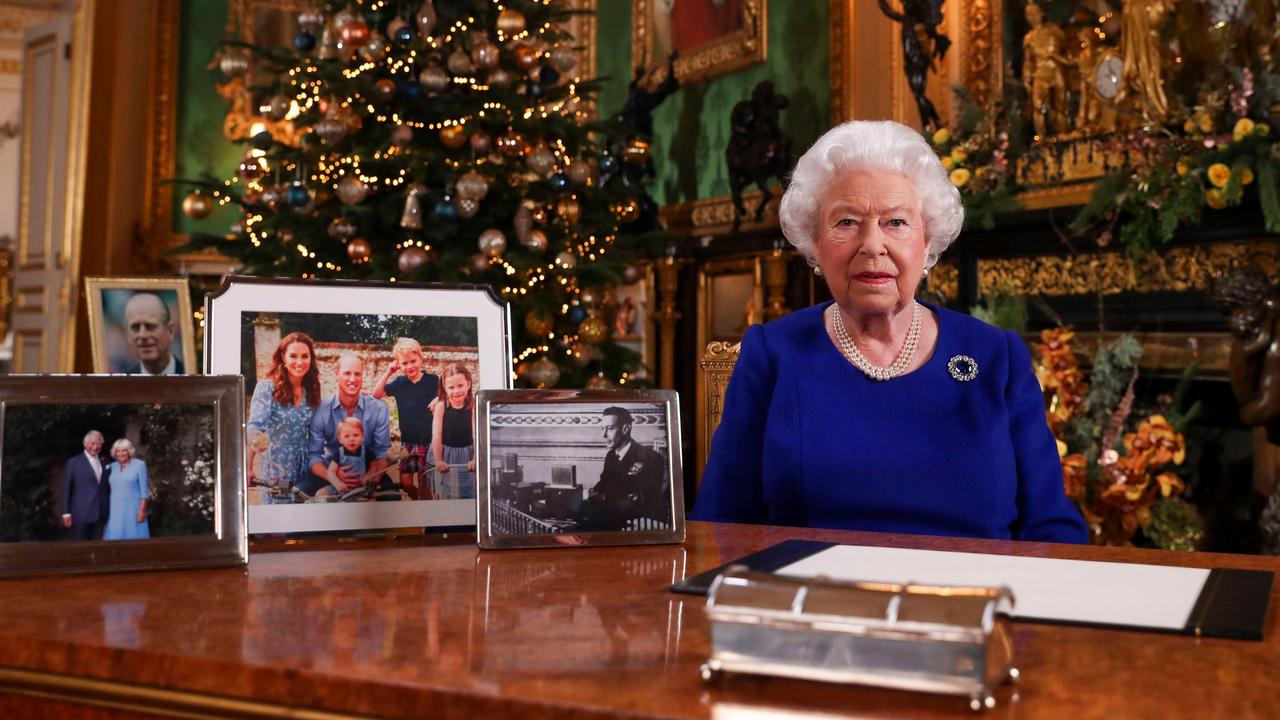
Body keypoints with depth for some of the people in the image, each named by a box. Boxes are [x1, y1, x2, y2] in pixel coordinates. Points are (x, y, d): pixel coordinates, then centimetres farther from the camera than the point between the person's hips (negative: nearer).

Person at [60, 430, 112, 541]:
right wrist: (66, 513, -7)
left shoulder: (105, 464, 13)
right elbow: (66, 489, -1)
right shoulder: (73, 463, 1)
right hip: (81, 515, -4)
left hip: (100, 515, 4)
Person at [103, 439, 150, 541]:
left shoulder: (139, 465, -2)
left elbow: (144, 489, -5)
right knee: (115, 538, 1)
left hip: (133, 509, -4)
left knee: (134, 538, -3)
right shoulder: (112, 466, 10)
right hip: (115, 510, 4)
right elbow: (108, 489, 13)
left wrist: (142, 509, -11)